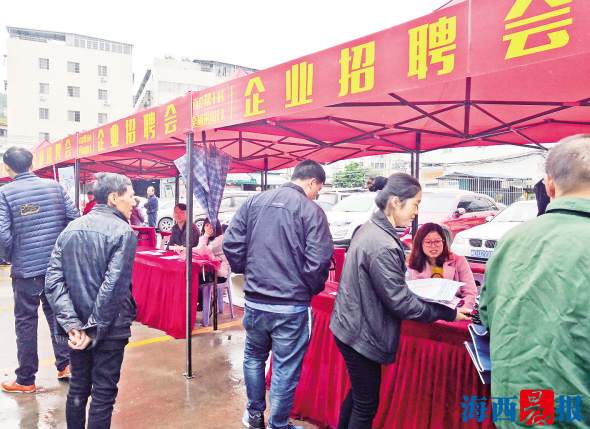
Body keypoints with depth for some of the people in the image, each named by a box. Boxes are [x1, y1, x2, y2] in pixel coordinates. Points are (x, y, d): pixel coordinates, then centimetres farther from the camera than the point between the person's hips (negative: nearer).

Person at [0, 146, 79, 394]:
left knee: (26, 322, 9)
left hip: (25, 268, -3)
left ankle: (26, 380, 19)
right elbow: (75, 218, -2)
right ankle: (65, 364, 24)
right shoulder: (55, 186, 0)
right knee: (56, 313, 18)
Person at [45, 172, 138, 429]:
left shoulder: (71, 229, 4)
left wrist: (72, 323, -9)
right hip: (109, 329, -6)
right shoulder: (123, 232, -14)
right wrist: (94, 329, -15)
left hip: (78, 328, 6)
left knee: (78, 388, 19)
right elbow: (113, 288, -23)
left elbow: (53, 281, -4)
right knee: (103, 393, 8)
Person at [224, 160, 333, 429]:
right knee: (285, 368, 11)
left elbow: (231, 244, 0)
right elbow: (318, 261, -16)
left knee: (254, 357, 24)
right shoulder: (312, 210, -10)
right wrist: (312, 289, 4)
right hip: (291, 306, -4)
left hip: (254, 301, 5)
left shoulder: (254, 202, 3)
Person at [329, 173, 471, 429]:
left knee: (359, 394, 25)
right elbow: (400, 303, -23)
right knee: (366, 404, 9)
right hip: (362, 335, -9)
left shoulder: (370, 229, 3)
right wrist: (448, 313, -14)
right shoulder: (382, 245, -27)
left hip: (351, 327, 9)